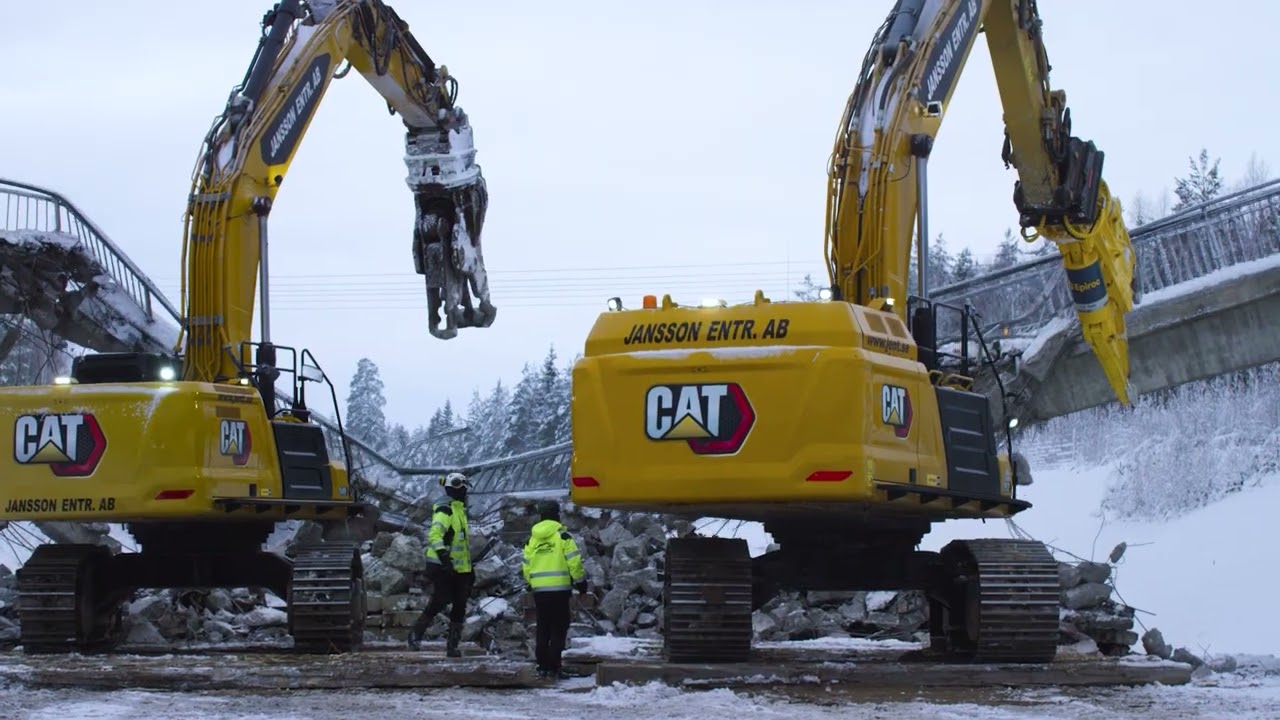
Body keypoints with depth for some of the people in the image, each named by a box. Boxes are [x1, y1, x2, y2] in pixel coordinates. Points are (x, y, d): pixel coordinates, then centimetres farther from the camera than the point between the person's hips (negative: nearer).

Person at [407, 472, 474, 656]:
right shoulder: (445, 510, -11)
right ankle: (415, 634, 2)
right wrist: (443, 554, -38)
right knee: (440, 601, -13)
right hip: (442, 566, -9)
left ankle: (452, 645, 7)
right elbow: (435, 534, -25)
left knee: (460, 605, 3)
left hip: (459, 568, 9)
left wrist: (470, 568, 27)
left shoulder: (459, 510, 19)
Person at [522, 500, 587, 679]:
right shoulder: (562, 535, -5)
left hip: (539, 589, 4)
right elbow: (574, 561, -9)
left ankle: (542, 666, 10)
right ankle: (553, 667, -6)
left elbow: (526, 565, 11)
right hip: (559, 588, -4)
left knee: (543, 629, 12)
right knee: (558, 628, 0)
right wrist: (580, 581, 1)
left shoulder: (532, 538, 9)